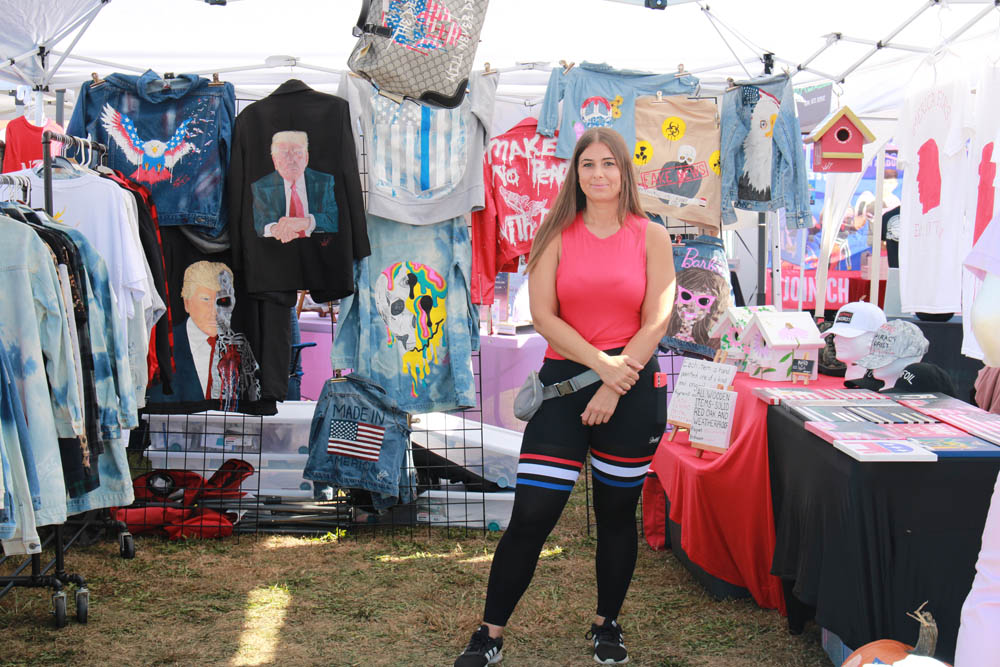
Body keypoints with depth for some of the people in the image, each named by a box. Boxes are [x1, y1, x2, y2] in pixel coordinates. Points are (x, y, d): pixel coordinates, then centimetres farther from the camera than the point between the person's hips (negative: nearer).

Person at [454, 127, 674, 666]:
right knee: (530, 514, -3)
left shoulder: (651, 238, 3)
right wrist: (601, 363, -15)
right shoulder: (557, 236, 4)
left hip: (632, 387, 1)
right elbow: (543, 316, -4)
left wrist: (613, 389, -10)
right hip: (564, 380, 0)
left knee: (617, 512, 12)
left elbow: (656, 322, -3)